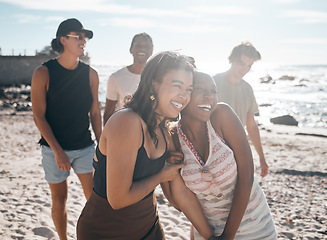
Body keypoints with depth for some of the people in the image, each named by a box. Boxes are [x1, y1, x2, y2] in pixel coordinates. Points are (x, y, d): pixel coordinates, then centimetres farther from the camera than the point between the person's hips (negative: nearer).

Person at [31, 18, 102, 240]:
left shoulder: (90, 74, 1)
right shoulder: (43, 73, -8)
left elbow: (95, 112, 7)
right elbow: (39, 116, -10)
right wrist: (57, 151, -15)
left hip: (85, 147, 2)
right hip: (54, 148, -2)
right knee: (59, 199, 10)